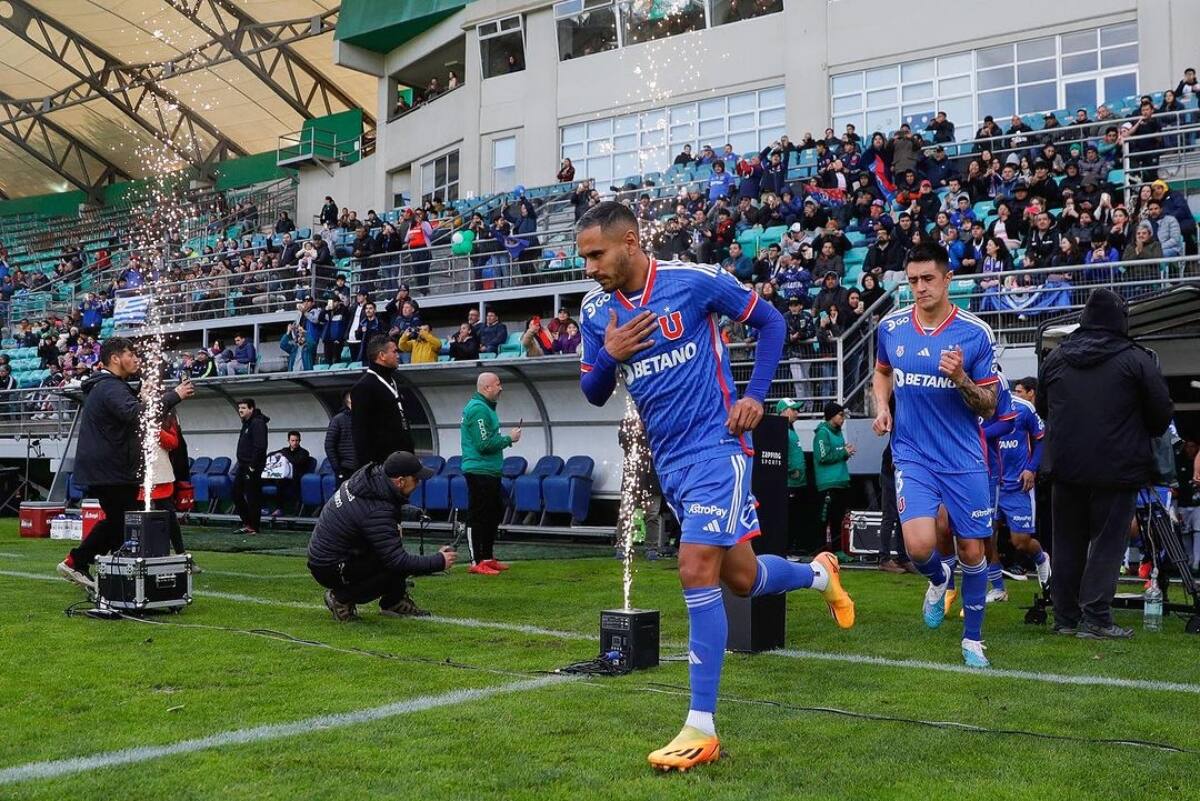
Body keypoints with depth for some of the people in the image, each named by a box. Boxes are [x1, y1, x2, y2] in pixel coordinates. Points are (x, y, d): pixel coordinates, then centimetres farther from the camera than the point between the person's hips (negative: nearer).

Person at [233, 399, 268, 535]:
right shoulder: (246, 423, 18)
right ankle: (247, 523, 19)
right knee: (236, 493, 12)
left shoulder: (257, 423, -14)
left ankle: (253, 527, 2)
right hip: (243, 466, 10)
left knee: (253, 497, -5)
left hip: (252, 468, -10)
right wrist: (241, 464, 15)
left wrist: (253, 466, -21)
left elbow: (260, 447, -21)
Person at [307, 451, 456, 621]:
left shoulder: (371, 473, -4)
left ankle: (394, 603, 13)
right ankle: (342, 599, -3)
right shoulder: (377, 513, -29)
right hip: (330, 570, -10)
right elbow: (398, 561, -27)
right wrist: (439, 561, -18)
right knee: (397, 568, -17)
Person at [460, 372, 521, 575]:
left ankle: (488, 557, 24)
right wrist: (509, 438, -11)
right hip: (480, 472, -11)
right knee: (478, 517, -6)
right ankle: (477, 562, -3)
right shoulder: (478, 409, -16)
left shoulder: (484, 407, 17)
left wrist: (505, 438, 11)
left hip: (490, 472, 11)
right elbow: (484, 444, -21)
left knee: (494, 513, 16)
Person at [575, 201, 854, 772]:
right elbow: (594, 394, 9)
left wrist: (754, 396, -9)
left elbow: (770, 322, 0)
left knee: (696, 569, -17)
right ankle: (819, 573, 47)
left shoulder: (694, 280, -12)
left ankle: (700, 729, -8)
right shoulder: (596, 311, 2)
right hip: (668, 460, 6)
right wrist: (609, 356, -12)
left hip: (716, 446, -6)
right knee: (740, 579, 13)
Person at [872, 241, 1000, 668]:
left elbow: (988, 406, -3)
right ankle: (938, 581, 20)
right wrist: (881, 407, 3)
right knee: (919, 545, -17)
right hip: (912, 454, 1)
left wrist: (961, 379, -22)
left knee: (971, 551, 5)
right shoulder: (890, 327, 0)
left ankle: (973, 640, 25)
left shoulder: (976, 332, -6)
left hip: (964, 458, 0)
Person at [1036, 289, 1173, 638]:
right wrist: (1143, 437, 17)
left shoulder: (1056, 358, 7)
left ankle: (1065, 617, 15)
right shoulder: (1135, 360, -7)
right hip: (1117, 468, -4)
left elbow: (1042, 408, 17)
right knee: (1107, 543, 1)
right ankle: (1096, 618, -3)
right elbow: (1162, 413, -3)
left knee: (1067, 542, 11)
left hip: (1066, 466, 4)